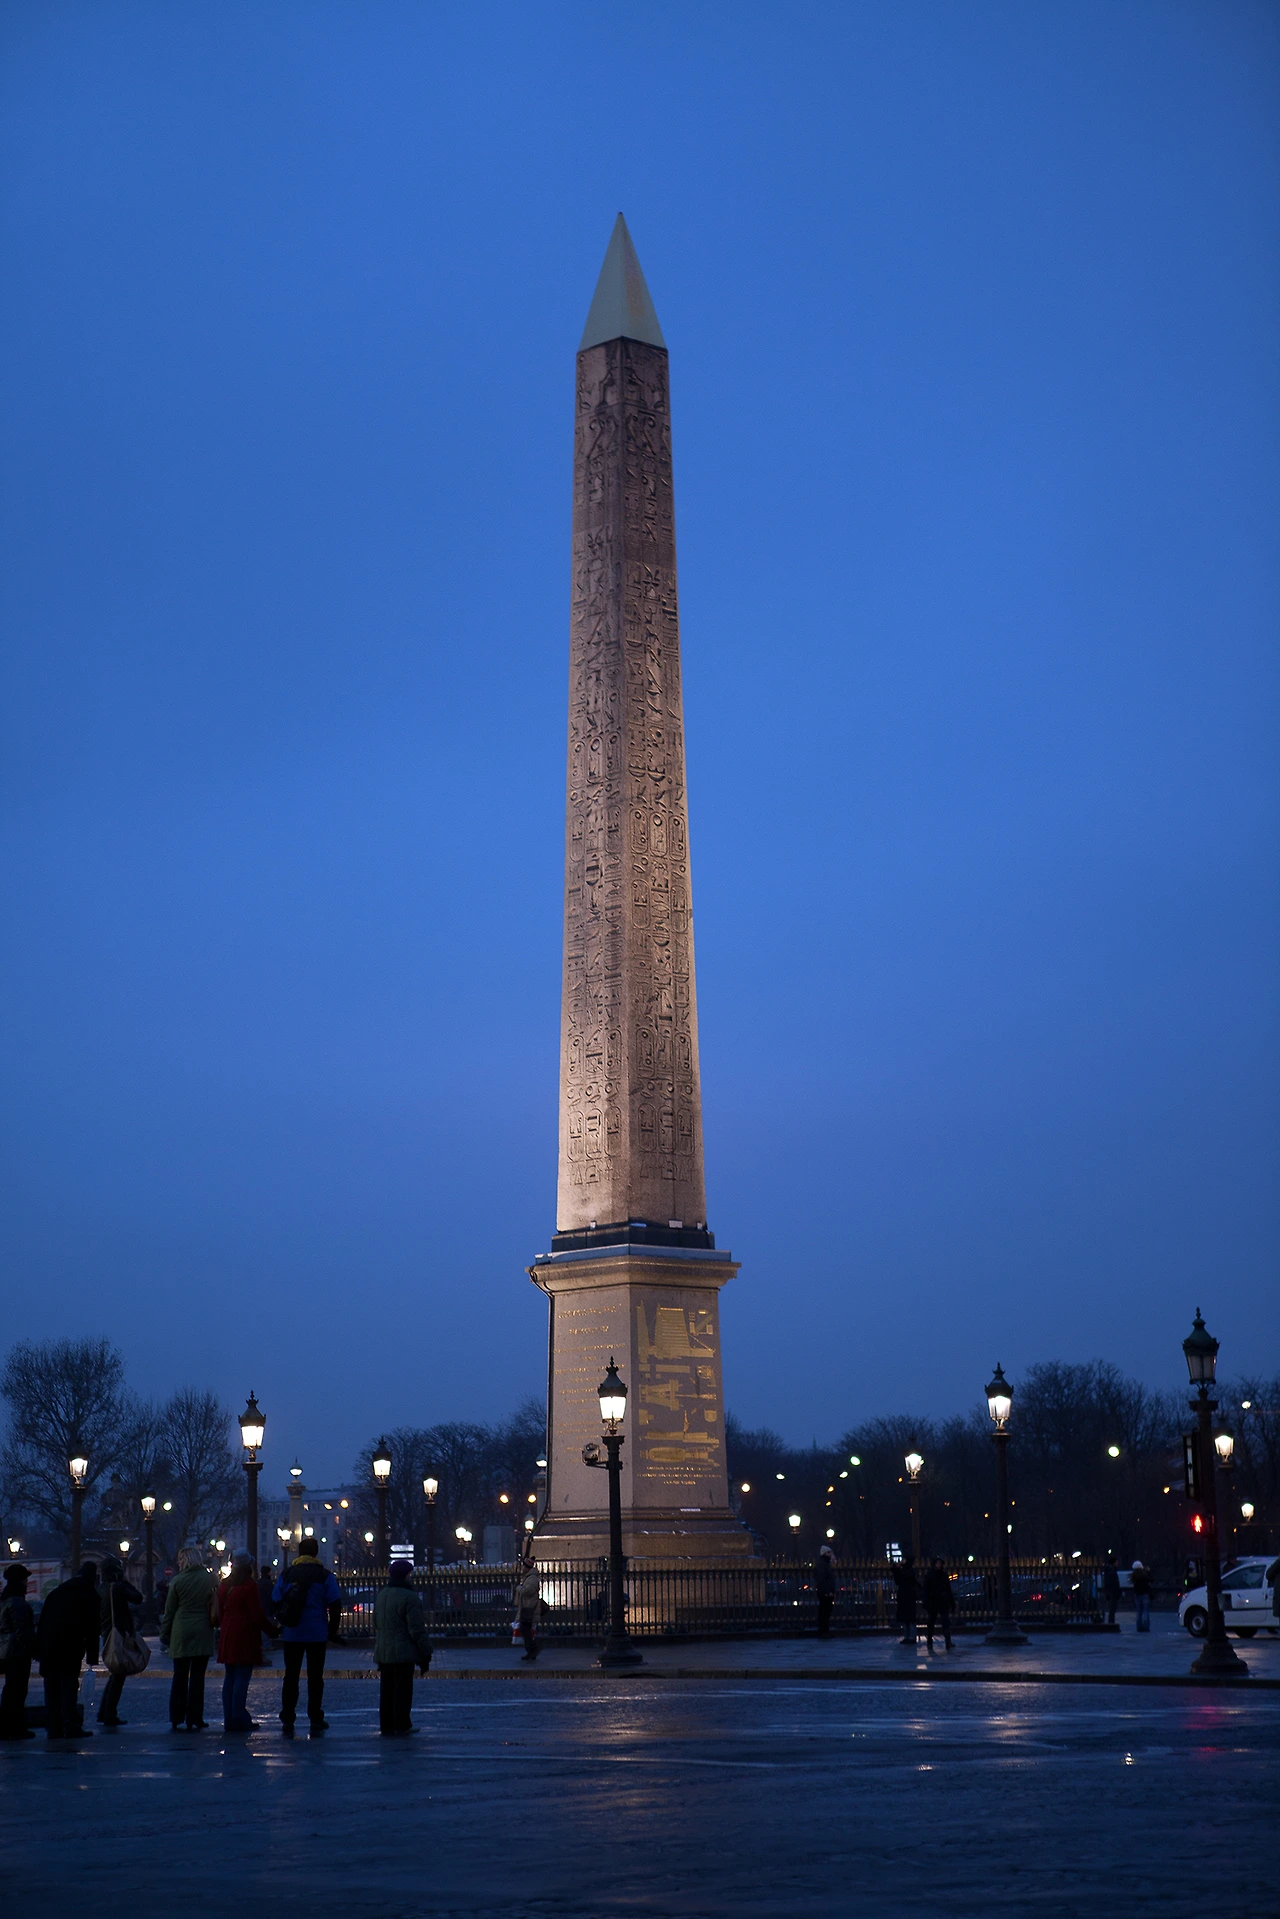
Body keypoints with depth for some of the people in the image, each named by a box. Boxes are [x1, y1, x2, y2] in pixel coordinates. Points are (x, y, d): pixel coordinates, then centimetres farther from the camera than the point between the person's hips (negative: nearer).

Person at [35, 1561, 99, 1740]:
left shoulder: (57, 1592, 18)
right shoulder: (89, 1594, 3)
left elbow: (42, 1622, 15)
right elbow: (92, 1628, 0)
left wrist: (39, 1649, 16)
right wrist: (92, 1656, 2)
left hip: (48, 1646, 5)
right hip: (70, 1648, -5)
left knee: (51, 1687, 10)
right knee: (68, 1685, -2)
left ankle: (53, 1727, 11)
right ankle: (70, 1726, -5)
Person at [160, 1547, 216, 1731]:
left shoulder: (178, 1580, -4)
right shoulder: (209, 1578, 1)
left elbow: (169, 1610, 1)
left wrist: (164, 1635, 7)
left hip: (181, 1634, -1)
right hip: (203, 1633, 1)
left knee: (180, 1677, 9)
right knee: (197, 1678, 5)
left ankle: (177, 1720, 10)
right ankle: (194, 1720, 3)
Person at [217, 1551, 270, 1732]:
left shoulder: (224, 1585, 11)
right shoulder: (249, 1585, -12)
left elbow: (219, 1612, 16)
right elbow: (257, 1614, -13)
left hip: (227, 1636, 8)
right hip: (245, 1636, -7)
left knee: (229, 1678, 11)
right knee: (242, 1678, -5)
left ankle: (229, 1719, 13)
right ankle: (239, 1720, -6)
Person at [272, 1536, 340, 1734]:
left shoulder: (286, 1574, 6)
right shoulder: (324, 1575, -1)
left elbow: (275, 1601, 7)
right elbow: (334, 1604, -4)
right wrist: (333, 1629, 6)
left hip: (292, 1634, 2)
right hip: (317, 1634, -2)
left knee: (291, 1675, 7)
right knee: (315, 1676, 4)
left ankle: (287, 1719, 6)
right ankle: (316, 1720, 4)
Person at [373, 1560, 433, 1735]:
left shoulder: (381, 1596, 14)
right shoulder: (409, 1597, -13)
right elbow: (417, 1630, -14)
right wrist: (425, 1655, -8)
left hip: (383, 1653, 7)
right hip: (403, 1653, -7)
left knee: (386, 1691, 10)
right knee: (403, 1690, -1)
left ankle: (386, 1726, 13)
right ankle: (402, 1725, 1)